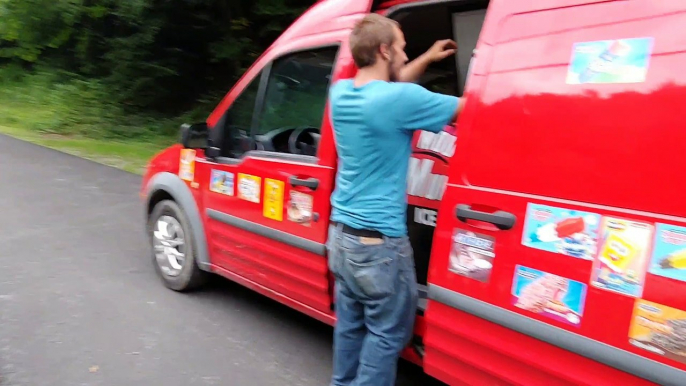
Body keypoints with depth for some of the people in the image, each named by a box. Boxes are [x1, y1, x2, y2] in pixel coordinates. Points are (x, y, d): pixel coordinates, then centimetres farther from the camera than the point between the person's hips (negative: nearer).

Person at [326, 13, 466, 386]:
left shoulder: (341, 92, 4)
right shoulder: (399, 100, -18)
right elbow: (468, 108, -9)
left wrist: (427, 60, 25)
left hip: (341, 233, 8)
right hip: (379, 242, -8)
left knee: (351, 323, 19)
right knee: (387, 332, 8)